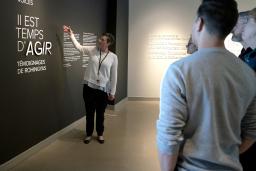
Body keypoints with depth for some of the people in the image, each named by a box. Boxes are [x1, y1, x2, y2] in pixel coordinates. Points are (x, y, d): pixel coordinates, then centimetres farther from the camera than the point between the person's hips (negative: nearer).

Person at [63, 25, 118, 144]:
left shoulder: (113, 57, -4)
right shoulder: (92, 50, 2)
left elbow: (113, 76, -2)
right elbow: (78, 47, 8)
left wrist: (112, 92, -1)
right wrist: (71, 34, 0)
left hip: (103, 90, -1)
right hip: (89, 87, 2)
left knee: (100, 113, 12)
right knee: (89, 112, 12)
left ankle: (100, 134, 33)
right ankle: (89, 134, 31)